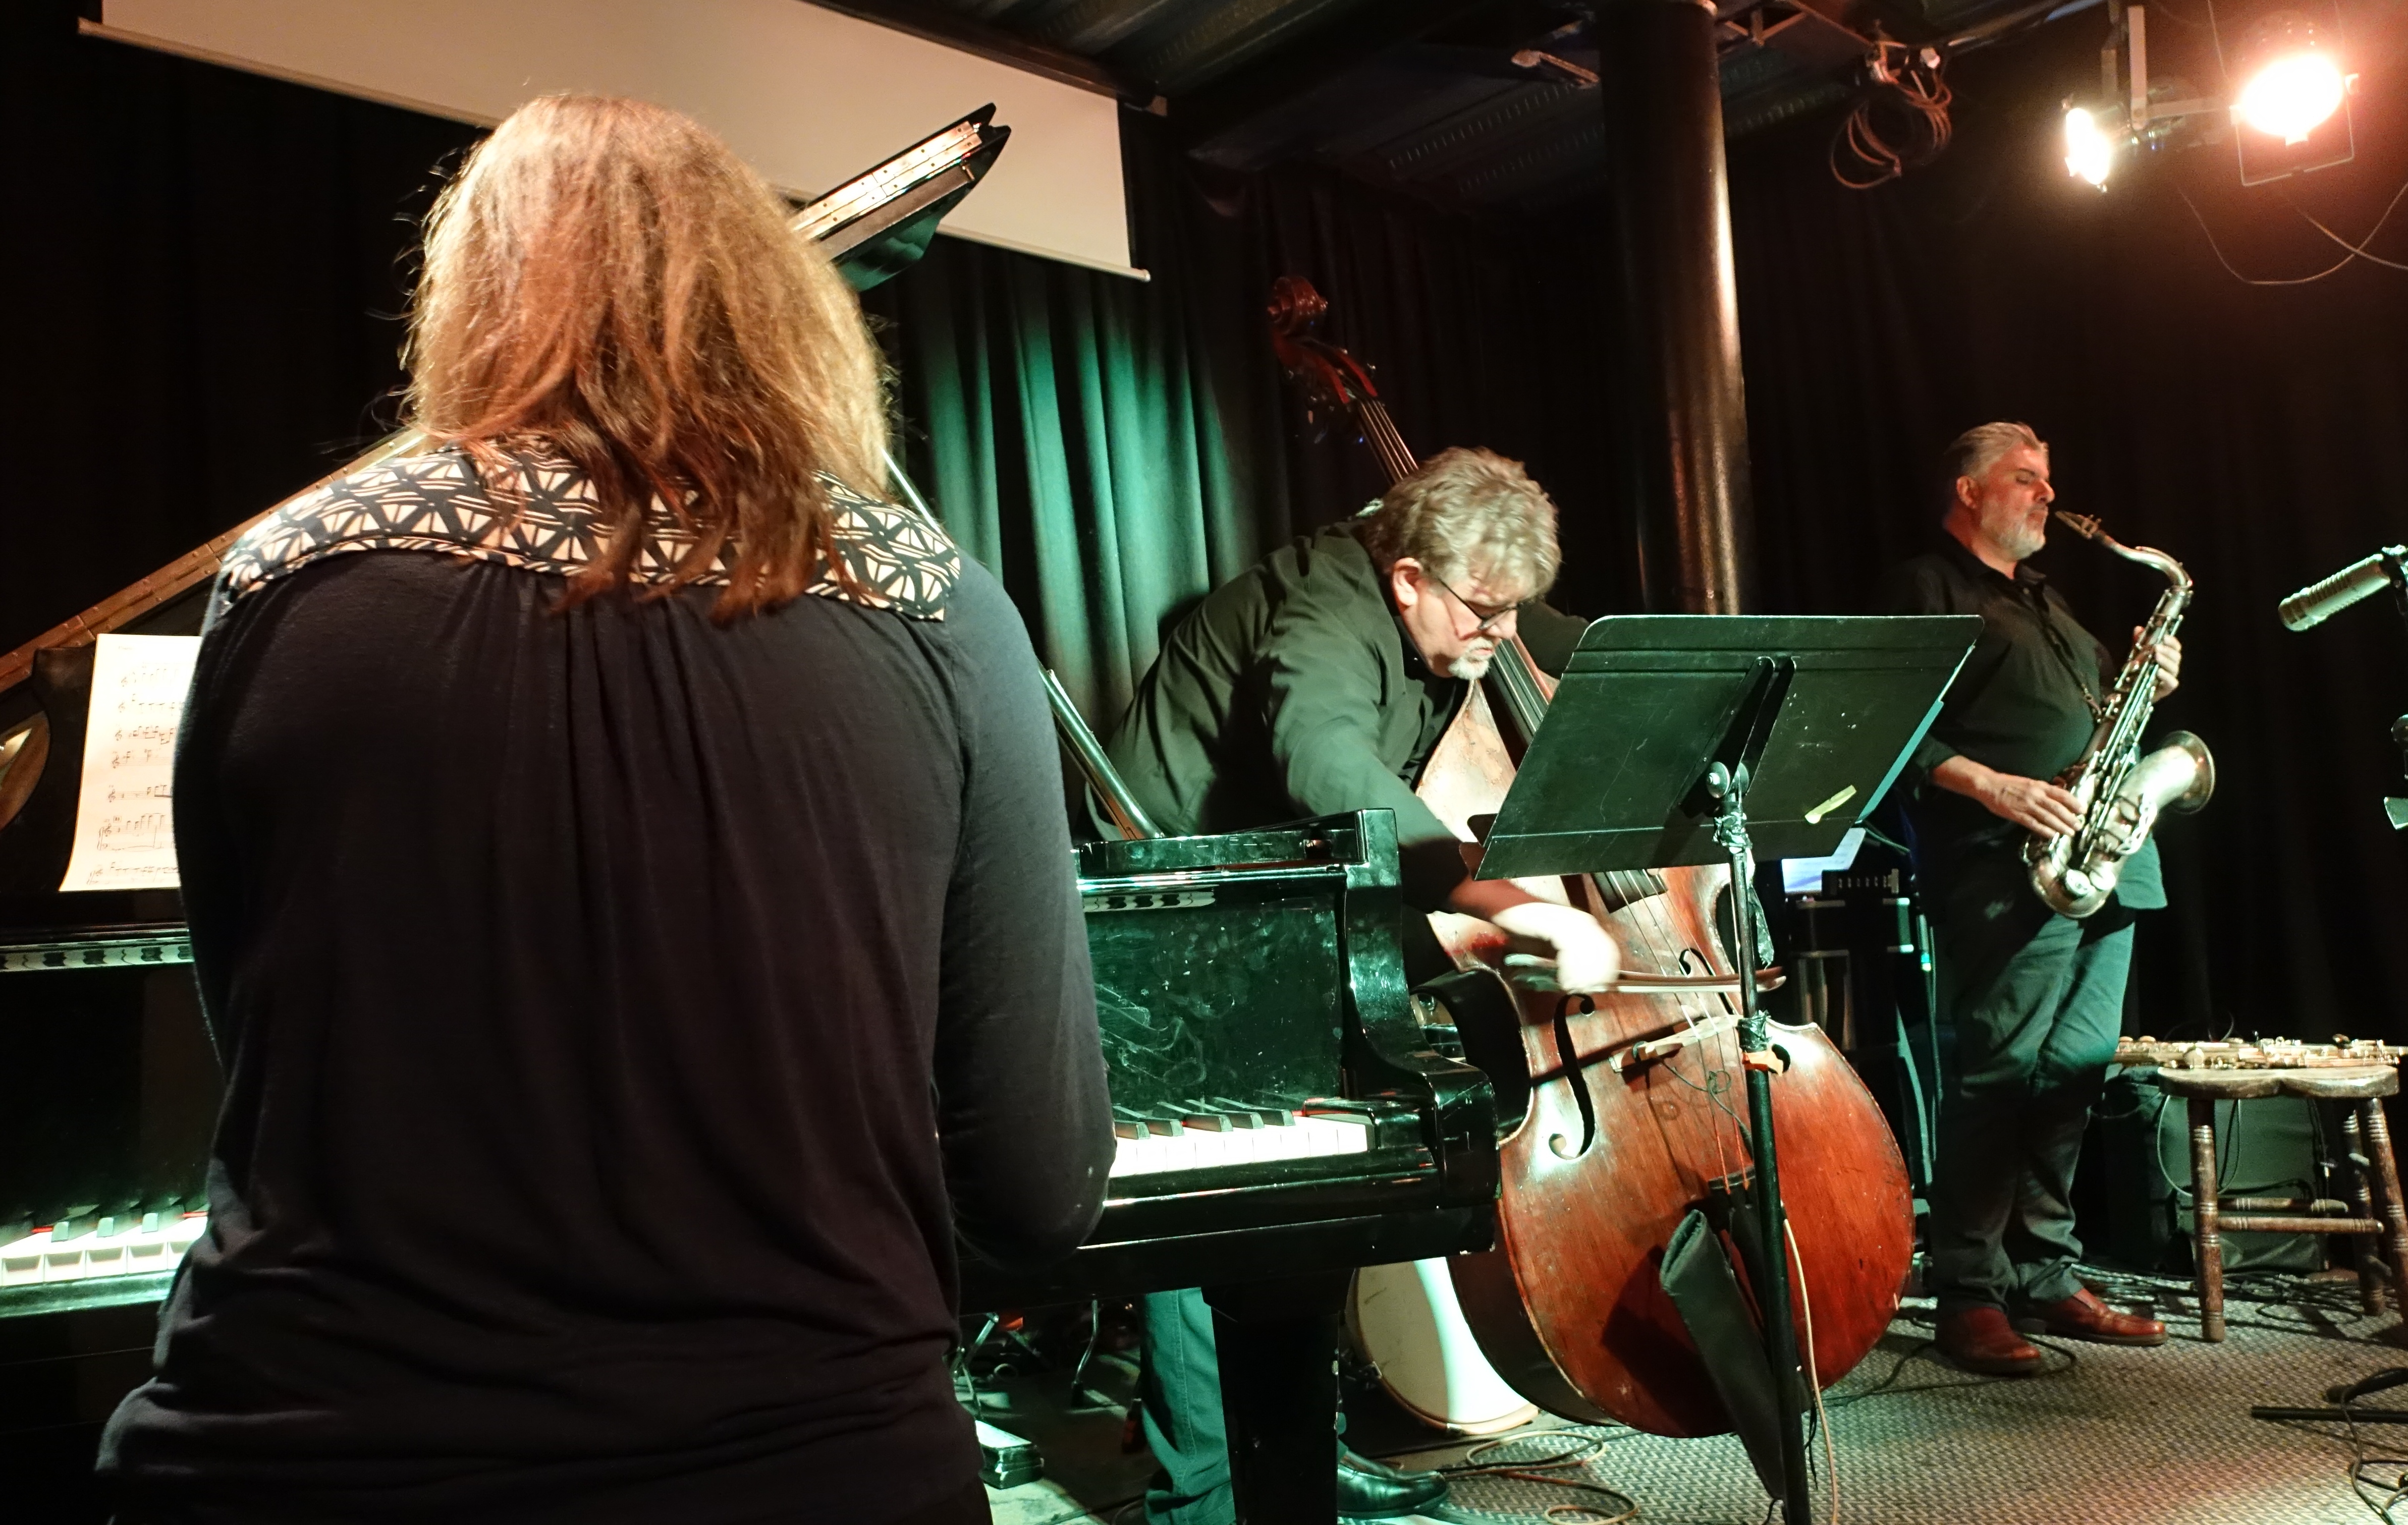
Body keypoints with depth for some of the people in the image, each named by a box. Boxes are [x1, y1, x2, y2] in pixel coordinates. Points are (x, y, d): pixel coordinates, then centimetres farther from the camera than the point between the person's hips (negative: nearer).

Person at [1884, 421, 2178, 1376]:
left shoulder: (2044, 600, 27)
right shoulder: (1928, 589, 0)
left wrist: (2144, 685, 12)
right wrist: (1992, 786, -21)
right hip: (2003, 870, -8)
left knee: (2074, 1075, 8)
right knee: (1998, 1076, -8)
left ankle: (2045, 1278, 18)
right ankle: (1970, 1297, -1)